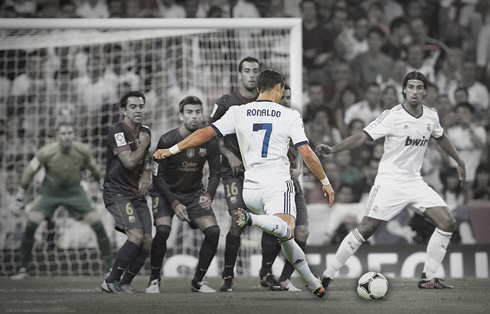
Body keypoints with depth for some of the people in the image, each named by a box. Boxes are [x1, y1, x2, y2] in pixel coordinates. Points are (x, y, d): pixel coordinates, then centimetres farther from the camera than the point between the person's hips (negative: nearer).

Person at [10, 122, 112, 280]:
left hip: (74, 190, 2)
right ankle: (23, 268, -5)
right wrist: (19, 202, -7)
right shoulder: (46, 153, -25)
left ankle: (109, 265, 5)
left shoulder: (82, 151, -19)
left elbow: (94, 169, 3)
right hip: (50, 191, -1)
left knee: (97, 222, -9)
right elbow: (28, 173, -12)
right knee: (31, 223, -19)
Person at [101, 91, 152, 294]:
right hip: (116, 192, -8)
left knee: (147, 242, -3)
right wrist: (143, 144, -8)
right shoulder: (117, 132, -13)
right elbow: (129, 161, -23)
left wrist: (146, 174, 7)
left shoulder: (145, 132, 12)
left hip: (137, 193, 8)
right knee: (136, 235, -23)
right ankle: (111, 282, -12)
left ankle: (125, 284, 12)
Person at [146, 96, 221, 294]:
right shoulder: (167, 141, -19)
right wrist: (174, 204, -21)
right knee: (163, 230, -27)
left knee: (213, 231, -14)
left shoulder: (209, 141, -9)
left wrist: (209, 195, -19)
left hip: (194, 193, 3)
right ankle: (154, 280, -7)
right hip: (166, 192, -3)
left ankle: (198, 282, 3)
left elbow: (215, 172, 1)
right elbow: (157, 176, -14)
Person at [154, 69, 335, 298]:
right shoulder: (290, 116, 4)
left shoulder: (238, 113, 9)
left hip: (250, 188, 5)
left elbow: (207, 133, 5)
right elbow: (307, 154, 0)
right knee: (286, 232, -27)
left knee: (286, 239, 17)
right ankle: (252, 219, -54)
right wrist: (325, 182, 12)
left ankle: (312, 282, 15)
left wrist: (171, 150, 11)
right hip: (278, 184, -5)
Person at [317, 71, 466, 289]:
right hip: (390, 181, -6)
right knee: (367, 228, -13)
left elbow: (441, 138, 26)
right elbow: (363, 136, -19)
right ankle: (327, 275, -2)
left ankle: (428, 279, 2)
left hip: (415, 182, 6)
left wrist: (459, 162, 34)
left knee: (448, 223, -6)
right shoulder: (392, 116, -13)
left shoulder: (431, 116, 5)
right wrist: (333, 149, -31)